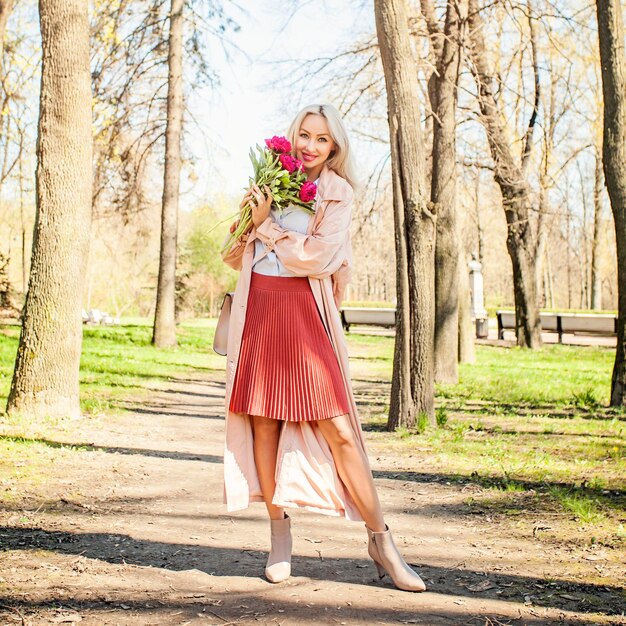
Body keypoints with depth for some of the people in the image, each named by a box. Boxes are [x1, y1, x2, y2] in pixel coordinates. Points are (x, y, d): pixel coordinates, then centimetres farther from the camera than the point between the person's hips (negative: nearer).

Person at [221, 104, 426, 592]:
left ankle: (381, 540, 1)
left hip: (304, 314, -3)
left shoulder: (337, 192, 4)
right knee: (264, 422, 3)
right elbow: (234, 256, 16)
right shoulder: (271, 181, 14)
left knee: (337, 429, -8)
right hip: (257, 311, 4)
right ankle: (279, 530, 18)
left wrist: (266, 223, -2)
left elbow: (315, 256, -9)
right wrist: (249, 218, -2)